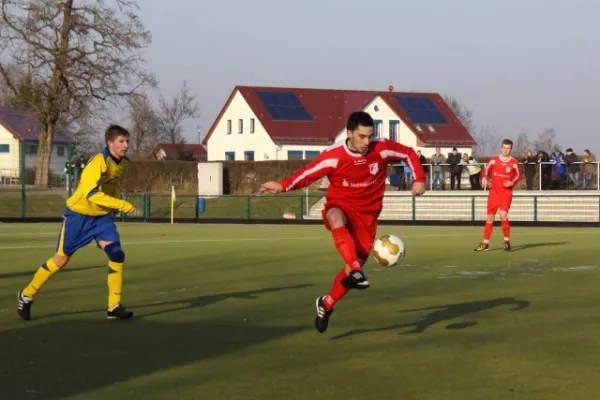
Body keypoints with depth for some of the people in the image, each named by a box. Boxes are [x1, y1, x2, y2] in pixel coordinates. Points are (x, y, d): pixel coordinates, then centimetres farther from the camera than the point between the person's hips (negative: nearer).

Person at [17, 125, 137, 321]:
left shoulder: (124, 163, -2)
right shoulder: (99, 162, -27)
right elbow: (92, 194, -37)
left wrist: (113, 207, 11)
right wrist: (120, 204, -40)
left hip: (102, 216, 6)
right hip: (79, 215, -6)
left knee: (117, 254, -13)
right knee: (61, 259, 1)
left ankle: (114, 307, -6)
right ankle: (26, 295, 20)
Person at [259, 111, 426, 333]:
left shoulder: (382, 149, -12)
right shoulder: (334, 156, -17)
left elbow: (409, 153, 3)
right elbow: (308, 173, -10)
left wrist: (419, 179, -9)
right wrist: (283, 186, -24)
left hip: (367, 213, 2)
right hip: (340, 205, -2)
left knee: (356, 264, -1)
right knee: (336, 218, -42)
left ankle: (327, 304, 24)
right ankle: (356, 272, -52)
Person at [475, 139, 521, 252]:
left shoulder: (514, 163, -1)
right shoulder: (494, 160, 2)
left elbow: (518, 175, 9)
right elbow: (486, 170, 1)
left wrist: (512, 183, -10)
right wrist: (484, 178, -20)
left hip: (506, 193, -2)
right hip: (494, 193, 2)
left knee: (503, 215, -20)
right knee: (490, 218, 6)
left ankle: (507, 241, -4)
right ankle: (485, 244, 15)